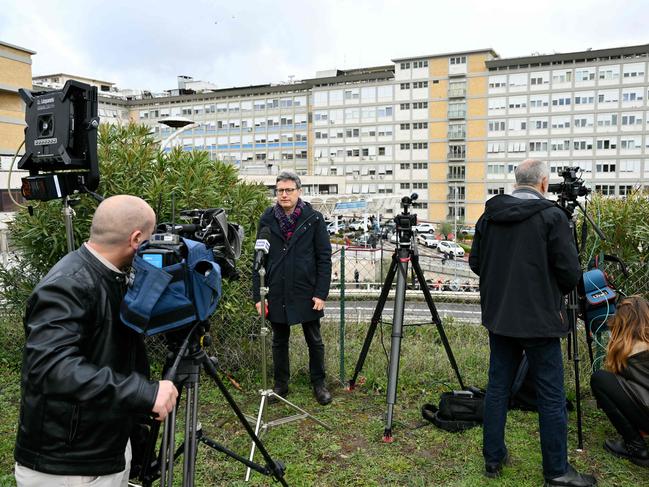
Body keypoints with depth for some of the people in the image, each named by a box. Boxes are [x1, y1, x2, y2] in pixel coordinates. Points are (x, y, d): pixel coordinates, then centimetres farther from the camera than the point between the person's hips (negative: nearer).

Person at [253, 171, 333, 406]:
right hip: (276, 293, 2)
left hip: (306, 292, -1)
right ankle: (280, 385, 30)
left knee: (314, 341, 11)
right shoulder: (267, 220, 1)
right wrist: (258, 295, -3)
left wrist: (321, 293, -10)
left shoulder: (314, 218, -4)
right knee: (279, 341, 14)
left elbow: (324, 258, -4)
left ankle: (319, 384, 27)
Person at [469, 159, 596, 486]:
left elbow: (475, 263, 9)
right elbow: (570, 273, -11)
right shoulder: (552, 216, -11)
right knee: (551, 397, 5)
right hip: (540, 319, -5)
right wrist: (557, 291, 9)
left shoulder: (489, 216, 3)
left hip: (499, 316, 5)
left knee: (497, 386, 13)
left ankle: (493, 458, 22)